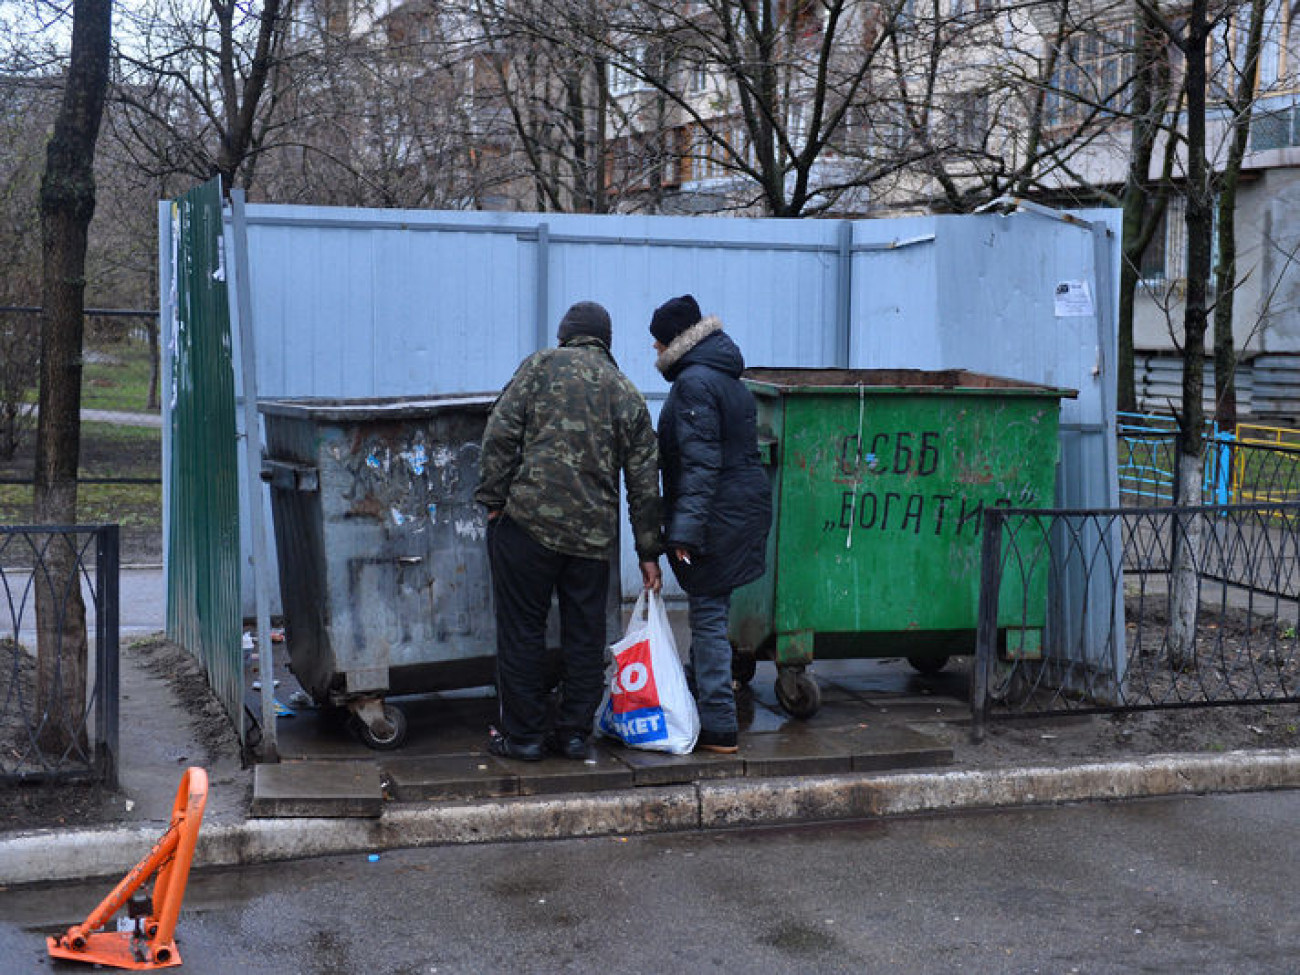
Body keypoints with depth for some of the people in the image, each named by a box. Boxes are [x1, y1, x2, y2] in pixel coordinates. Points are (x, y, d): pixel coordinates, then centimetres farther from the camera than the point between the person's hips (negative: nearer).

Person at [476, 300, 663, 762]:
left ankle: (522, 735, 11)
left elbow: (502, 432, -7)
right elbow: (645, 482, 13)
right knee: (585, 634, 13)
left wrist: (492, 499, -1)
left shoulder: (541, 366, 4)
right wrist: (649, 553, 18)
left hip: (529, 520, -3)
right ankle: (574, 733, 19)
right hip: (594, 534, 4)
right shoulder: (627, 393, 13)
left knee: (521, 629, 5)